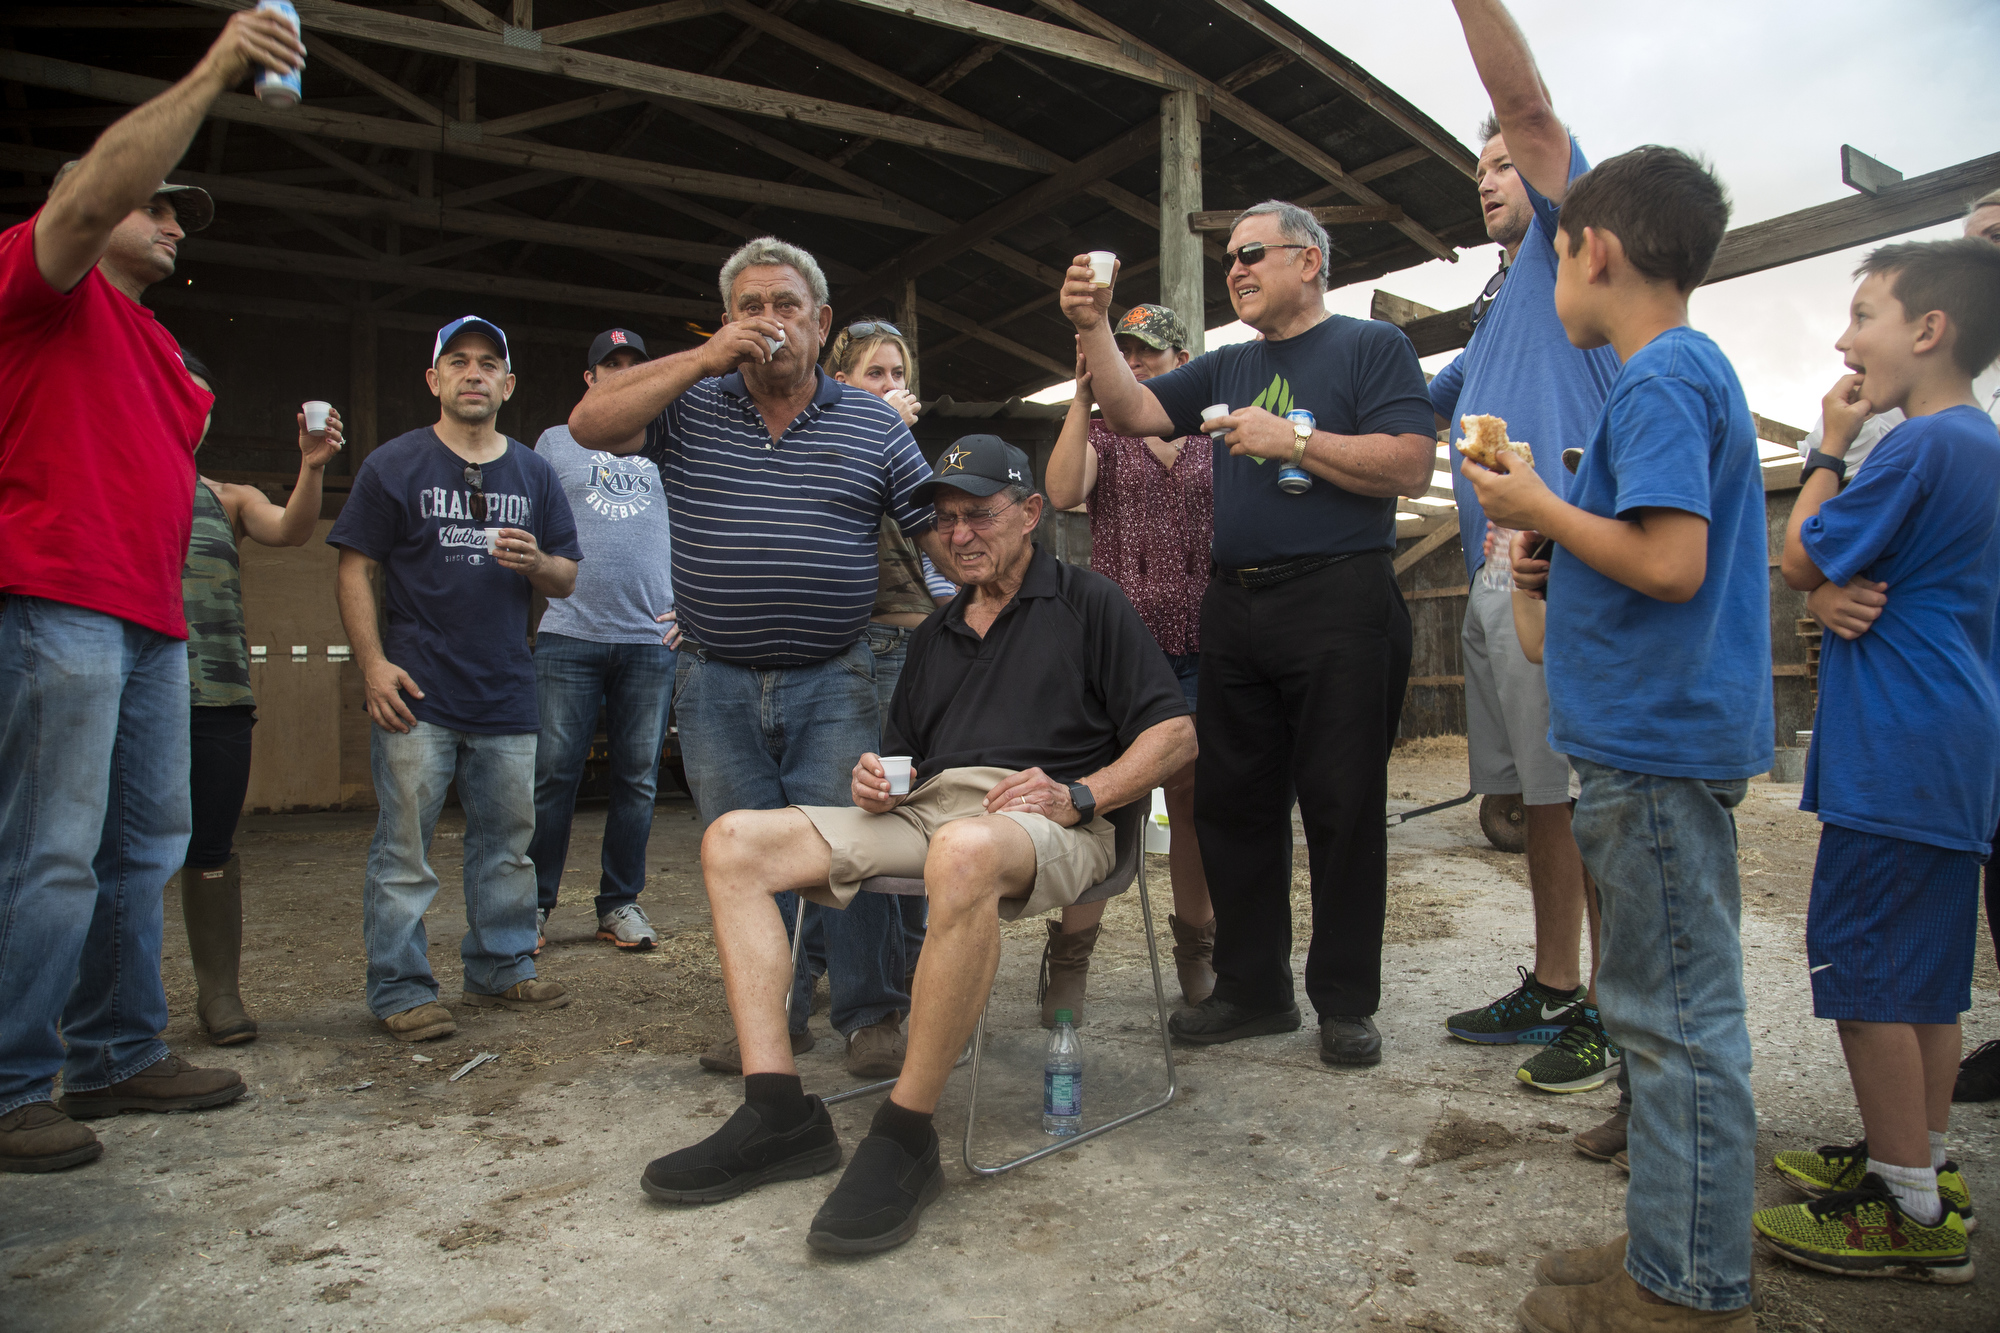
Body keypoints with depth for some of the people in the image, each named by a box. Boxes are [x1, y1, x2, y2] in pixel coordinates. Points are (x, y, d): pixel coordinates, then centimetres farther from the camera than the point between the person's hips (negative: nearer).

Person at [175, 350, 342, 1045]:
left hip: (217, 697, 1)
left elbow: (291, 530, -2)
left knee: (210, 850, 3)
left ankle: (219, 988, 11)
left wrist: (311, 468, -18)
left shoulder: (229, 499, 18)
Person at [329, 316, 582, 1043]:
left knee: (508, 841, 10)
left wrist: (535, 561, -11)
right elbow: (356, 569, -1)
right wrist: (373, 664, -11)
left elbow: (566, 579, 13)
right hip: (418, 691, -4)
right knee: (403, 850, -1)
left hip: (507, 693, 4)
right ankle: (401, 991, 8)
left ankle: (501, 969, 23)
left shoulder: (535, 474, 14)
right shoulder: (394, 464, 3)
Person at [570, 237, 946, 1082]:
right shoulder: (690, 408, 6)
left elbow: (944, 533, 6)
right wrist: (703, 359, -12)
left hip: (833, 682, -1)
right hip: (716, 685, 2)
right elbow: (590, 424, -10)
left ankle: (872, 1017, 13)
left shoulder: (874, 425, 6)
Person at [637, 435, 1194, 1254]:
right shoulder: (937, 633, 29)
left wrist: (1078, 796, -13)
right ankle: (778, 1113, -17)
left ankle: (904, 1140, -30)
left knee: (963, 853, -44)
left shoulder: (1088, 603, 11)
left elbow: (1174, 733, 2)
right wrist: (877, 779, 5)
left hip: (1042, 822, -6)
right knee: (733, 843, -11)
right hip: (923, 808, 7)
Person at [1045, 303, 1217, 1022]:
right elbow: (1062, 492, -9)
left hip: (1200, 645, 1)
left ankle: (1197, 951, 21)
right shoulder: (1101, 432, 12)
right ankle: (1068, 962, 2)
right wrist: (1082, 396, -11)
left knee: (1195, 798, 6)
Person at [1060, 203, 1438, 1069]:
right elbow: (1133, 414, 14)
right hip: (1234, 603, 6)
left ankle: (1346, 1002, 12)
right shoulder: (1228, 368, 21)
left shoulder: (1370, 346, 3)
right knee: (1232, 802, 8)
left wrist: (1291, 439, -11)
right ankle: (1252, 988, 20)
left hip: (1338, 601, -6)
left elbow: (1411, 466, -9)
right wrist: (1093, 329, 3)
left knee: (1342, 805, -1)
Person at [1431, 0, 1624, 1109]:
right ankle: (1552, 991, 22)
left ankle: (1613, 1016, 3)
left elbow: (1527, 102, -10)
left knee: (1587, 799, -6)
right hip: (1493, 573, 9)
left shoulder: (1567, 250, 4)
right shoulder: (1492, 317, 27)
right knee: (1540, 796, 12)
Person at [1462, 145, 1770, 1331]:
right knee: (1666, 1008, 17)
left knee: (1679, 1015, -1)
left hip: (1660, 741, -11)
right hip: (1662, 737, 11)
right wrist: (1558, 538, 9)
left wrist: (1540, 505, -12)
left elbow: (1670, 563, -24)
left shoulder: (1657, 380, -14)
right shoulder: (1698, 369, 17)